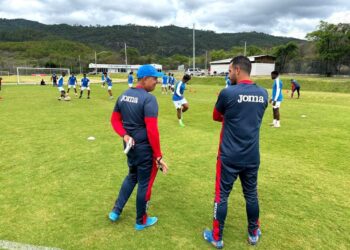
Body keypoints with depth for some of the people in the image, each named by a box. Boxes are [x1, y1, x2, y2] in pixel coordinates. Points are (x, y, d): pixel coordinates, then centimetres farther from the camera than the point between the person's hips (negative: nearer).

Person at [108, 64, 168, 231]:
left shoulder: (123, 96, 5)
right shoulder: (149, 99, -21)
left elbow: (115, 119, 9)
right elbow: (152, 130, -25)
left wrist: (124, 135, -3)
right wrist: (158, 156, -20)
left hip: (130, 145, 8)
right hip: (145, 148, -8)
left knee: (132, 176, 28)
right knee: (144, 183, 10)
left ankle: (116, 211, 35)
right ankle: (141, 221, 28)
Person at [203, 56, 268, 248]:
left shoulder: (228, 93, -15)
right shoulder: (263, 94, 1)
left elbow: (216, 117, 1)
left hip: (230, 157, -5)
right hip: (252, 157, 5)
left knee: (221, 196, 10)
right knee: (251, 195, 19)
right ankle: (253, 234, 37)